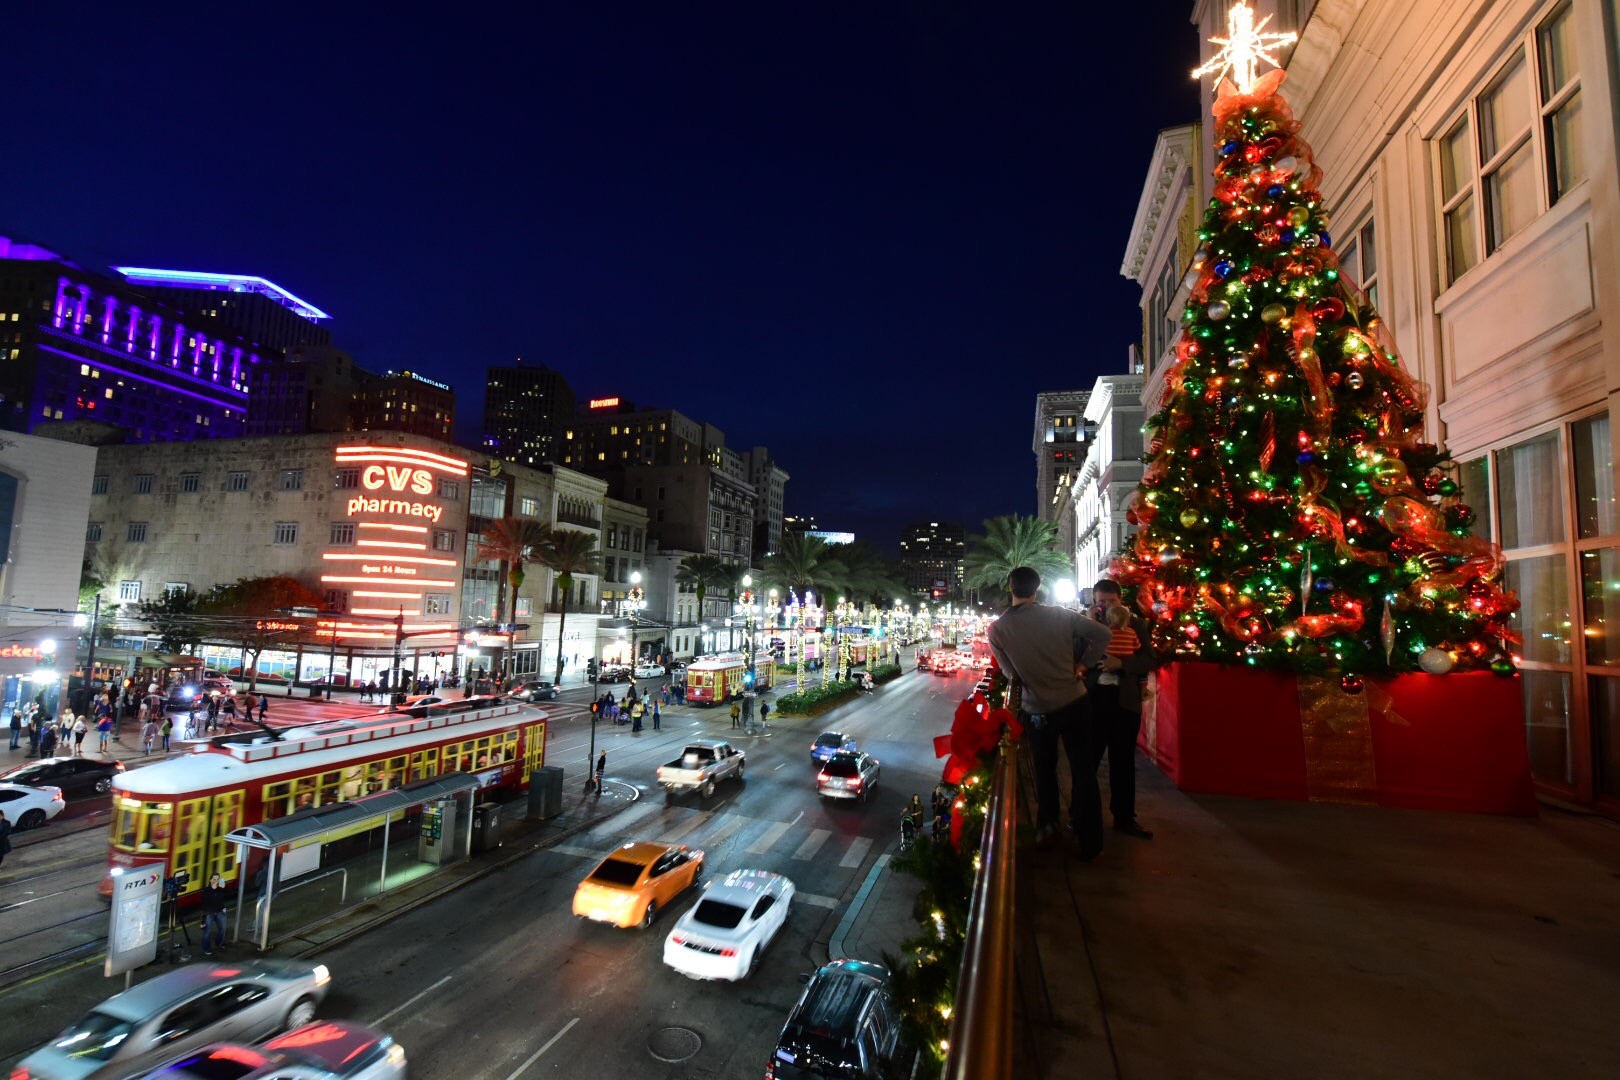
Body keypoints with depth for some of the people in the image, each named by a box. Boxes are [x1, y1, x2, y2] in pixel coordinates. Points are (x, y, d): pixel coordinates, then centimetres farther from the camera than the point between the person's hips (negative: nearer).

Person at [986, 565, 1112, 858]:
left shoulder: (997, 629, -12)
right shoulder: (1059, 614, -9)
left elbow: (1010, 672, -9)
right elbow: (1103, 634, -7)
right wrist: (1083, 665, 0)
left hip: (1038, 710, 0)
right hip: (1075, 702, 0)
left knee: (1045, 769, 23)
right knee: (1084, 771, 11)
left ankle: (1046, 826, 32)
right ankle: (1089, 842, 18)